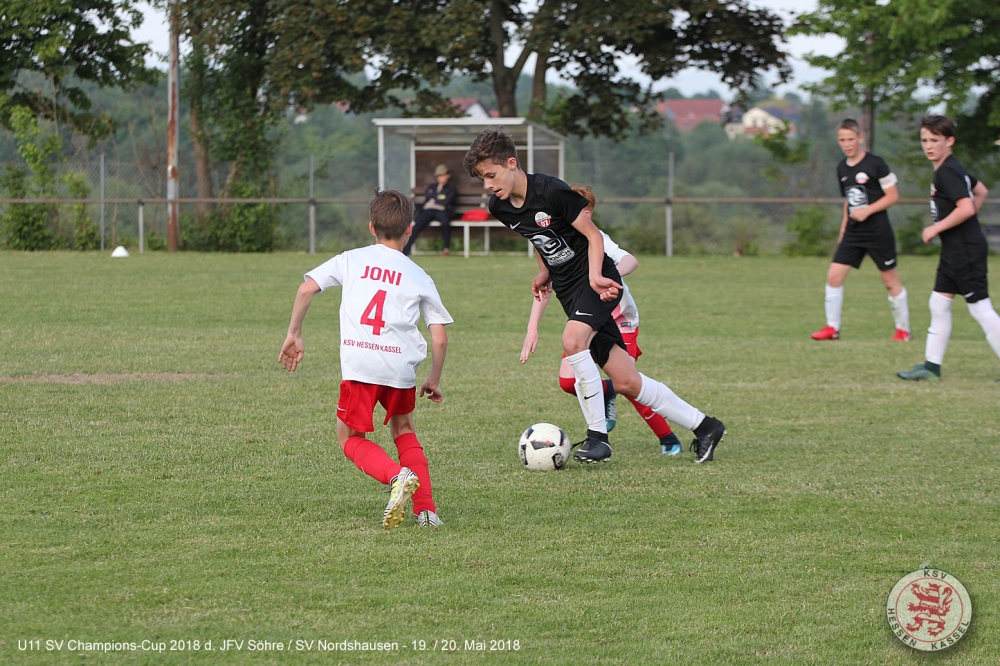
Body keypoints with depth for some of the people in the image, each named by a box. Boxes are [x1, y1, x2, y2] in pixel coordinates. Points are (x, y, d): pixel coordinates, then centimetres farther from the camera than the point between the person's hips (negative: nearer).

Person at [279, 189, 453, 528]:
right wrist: (434, 380, 27)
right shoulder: (419, 277, 16)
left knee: (350, 437, 14)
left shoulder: (352, 259, 16)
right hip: (402, 364, 2)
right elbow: (439, 337, 13)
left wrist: (293, 335, 15)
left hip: (359, 362, -2)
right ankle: (426, 509, 15)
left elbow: (307, 287, 6)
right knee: (403, 430, 27)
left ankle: (397, 475, -14)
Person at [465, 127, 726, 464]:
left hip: (596, 282, -7)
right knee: (626, 382, 3)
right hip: (569, 291, 7)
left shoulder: (551, 191, -20)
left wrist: (594, 276, -26)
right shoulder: (500, 208, 1)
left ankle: (598, 436, -22)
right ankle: (704, 427, 15)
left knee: (573, 341, -32)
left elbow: (593, 235, -14)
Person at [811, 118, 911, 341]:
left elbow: (893, 195, -8)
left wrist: (868, 210, -18)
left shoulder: (876, 164, -10)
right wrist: (843, 229, 17)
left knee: (890, 280, 3)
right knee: (834, 275, -5)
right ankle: (832, 327, 3)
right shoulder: (842, 168, 9)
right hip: (853, 231, 6)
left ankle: (903, 329, 15)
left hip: (878, 231, -6)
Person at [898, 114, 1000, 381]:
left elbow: (966, 207, -28)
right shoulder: (952, 169, 13)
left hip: (966, 250, -11)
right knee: (939, 303, 12)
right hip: (953, 249, 11)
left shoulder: (947, 173, -17)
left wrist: (936, 228, -18)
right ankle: (932, 364, 16)